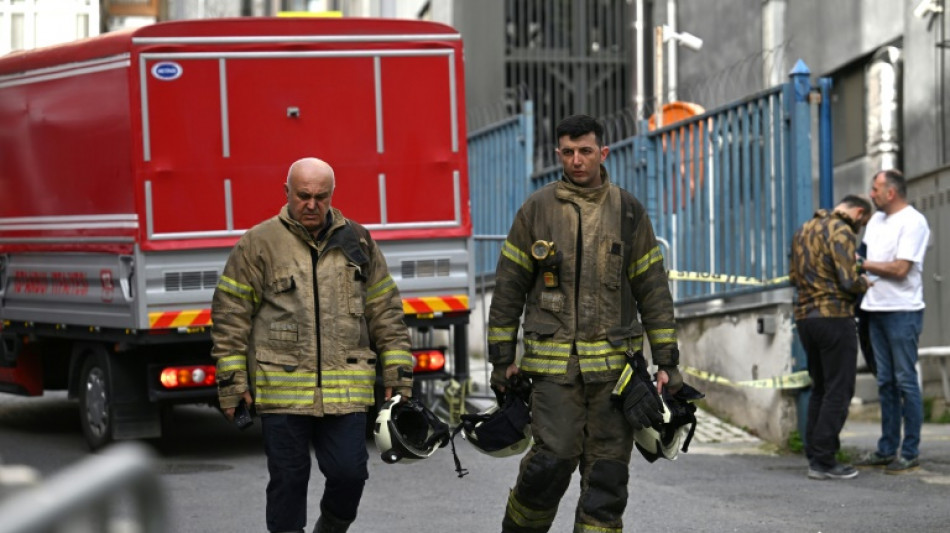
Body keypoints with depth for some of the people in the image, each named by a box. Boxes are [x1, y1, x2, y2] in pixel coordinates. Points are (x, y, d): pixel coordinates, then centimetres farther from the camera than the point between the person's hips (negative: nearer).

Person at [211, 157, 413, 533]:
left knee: (349, 472, -2)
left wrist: (397, 375, 8)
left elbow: (385, 311, 13)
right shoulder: (258, 244, 1)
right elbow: (230, 314, 2)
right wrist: (232, 383, -2)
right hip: (282, 388, -2)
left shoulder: (357, 241, 10)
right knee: (288, 480, 3)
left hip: (345, 389, 2)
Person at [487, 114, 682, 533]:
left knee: (608, 467, 1)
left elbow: (653, 290, 8)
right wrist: (502, 357, 4)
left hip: (614, 363, 2)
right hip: (554, 361, -2)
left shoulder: (628, 212, 7)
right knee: (553, 458, -11)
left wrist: (666, 361, 3)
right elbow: (508, 287, 7)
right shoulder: (536, 209, 4)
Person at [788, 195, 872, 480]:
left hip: (805, 316, 8)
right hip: (834, 316, -8)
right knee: (838, 391, -3)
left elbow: (793, 275, 21)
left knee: (820, 388, 16)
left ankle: (814, 455, 15)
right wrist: (864, 283, 2)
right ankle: (824, 461, -5)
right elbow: (849, 281, -18)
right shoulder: (841, 232, -11)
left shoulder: (803, 230, 15)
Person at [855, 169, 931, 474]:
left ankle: (910, 452, 0)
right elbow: (866, 259, 18)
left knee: (905, 381, -4)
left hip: (903, 311, -8)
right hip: (877, 310, 8)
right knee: (885, 382, 12)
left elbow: (900, 269, -17)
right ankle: (887, 449, 18)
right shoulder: (876, 220, 15)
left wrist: (862, 264, -10)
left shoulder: (912, 222, -11)